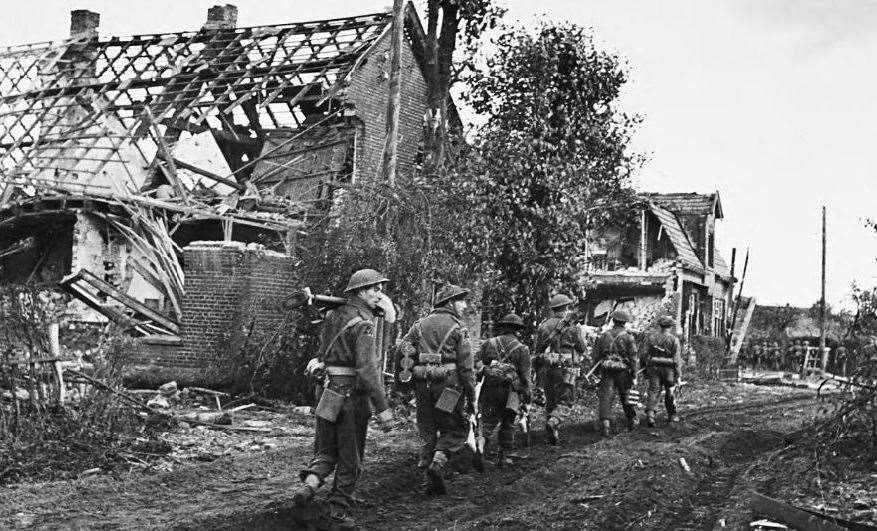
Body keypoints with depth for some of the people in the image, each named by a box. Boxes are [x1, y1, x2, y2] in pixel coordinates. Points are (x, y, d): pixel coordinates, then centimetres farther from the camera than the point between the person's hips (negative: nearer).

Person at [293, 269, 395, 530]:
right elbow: (366, 369, -22)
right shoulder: (362, 324, -16)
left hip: (328, 391, 6)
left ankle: (311, 480, -9)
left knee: (326, 449, 19)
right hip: (351, 393, -6)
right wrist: (382, 407, -21)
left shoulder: (332, 315, 8)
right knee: (350, 458, 7)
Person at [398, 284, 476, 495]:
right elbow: (466, 367, -4)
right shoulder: (458, 329, -1)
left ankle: (432, 481, 14)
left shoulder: (420, 325, 15)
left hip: (422, 383, 5)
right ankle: (438, 462, -14)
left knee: (427, 431, 13)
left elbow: (403, 348, 2)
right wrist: (471, 398, -1)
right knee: (456, 429, 8)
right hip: (448, 383, -5)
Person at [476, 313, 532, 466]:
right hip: (509, 390, -1)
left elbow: (476, 364, 0)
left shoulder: (489, 343, 7)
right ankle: (502, 456, 15)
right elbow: (525, 375, -3)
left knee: (488, 421, 14)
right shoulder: (522, 349, 1)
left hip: (489, 389, 1)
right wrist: (527, 394, 6)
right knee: (507, 424, 12)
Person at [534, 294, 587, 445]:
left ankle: (552, 435, 15)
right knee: (565, 401, 2)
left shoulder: (543, 326, 6)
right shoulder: (570, 327, -7)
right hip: (564, 369, -5)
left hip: (545, 369, 5)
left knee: (550, 401, 15)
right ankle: (553, 423, -24)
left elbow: (537, 351, 9)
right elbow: (581, 349, 2)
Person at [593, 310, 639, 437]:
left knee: (605, 398, -3)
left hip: (606, 371, 1)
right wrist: (634, 376, -4)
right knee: (626, 396, 15)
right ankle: (632, 421, 30)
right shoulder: (628, 337, -3)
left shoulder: (604, 335, 6)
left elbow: (596, 356, 7)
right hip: (623, 372, -1)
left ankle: (605, 423, -16)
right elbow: (633, 358, -7)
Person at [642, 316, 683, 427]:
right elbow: (677, 359, -9)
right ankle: (672, 415, 28)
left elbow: (644, 354, 1)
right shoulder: (674, 340, -6)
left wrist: (645, 369, 9)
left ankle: (650, 413, -18)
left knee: (653, 392, 0)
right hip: (668, 369, -1)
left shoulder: (651, 337, 1)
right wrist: (678, 375, -6)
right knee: (670, 392, 15)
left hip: (654, 368, 1)